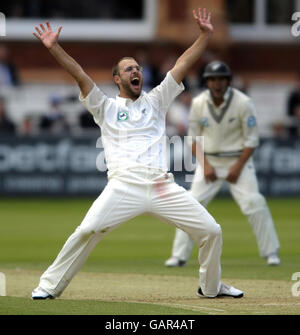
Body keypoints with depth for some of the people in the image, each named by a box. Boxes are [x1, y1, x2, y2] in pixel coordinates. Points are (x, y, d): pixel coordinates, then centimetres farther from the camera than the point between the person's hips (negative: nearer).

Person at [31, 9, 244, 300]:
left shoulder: (155, 101, 23)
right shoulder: (106, 107, 17)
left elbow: (182, 66, 18)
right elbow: (79, 75, 6)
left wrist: (205, 36, 11)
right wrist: (53, 48, -5)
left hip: (163, 187, 3)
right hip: (125, 186, -3)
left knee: (211, 231, -3)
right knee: (87, 232, -22)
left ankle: (211, 286, 19)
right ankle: (49, 286, -12)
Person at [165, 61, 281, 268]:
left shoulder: (243, 103, -13)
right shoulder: (199, 103, -4)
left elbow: (251, 140, -8)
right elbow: (194, 138, 4)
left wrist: (238, 167, -15)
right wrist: (205, 164, -8)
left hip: (239, 160, -3)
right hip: (209, 160, 3)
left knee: (254, 203, -15)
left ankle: (271, 253, -2)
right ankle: (179, 256, 0)